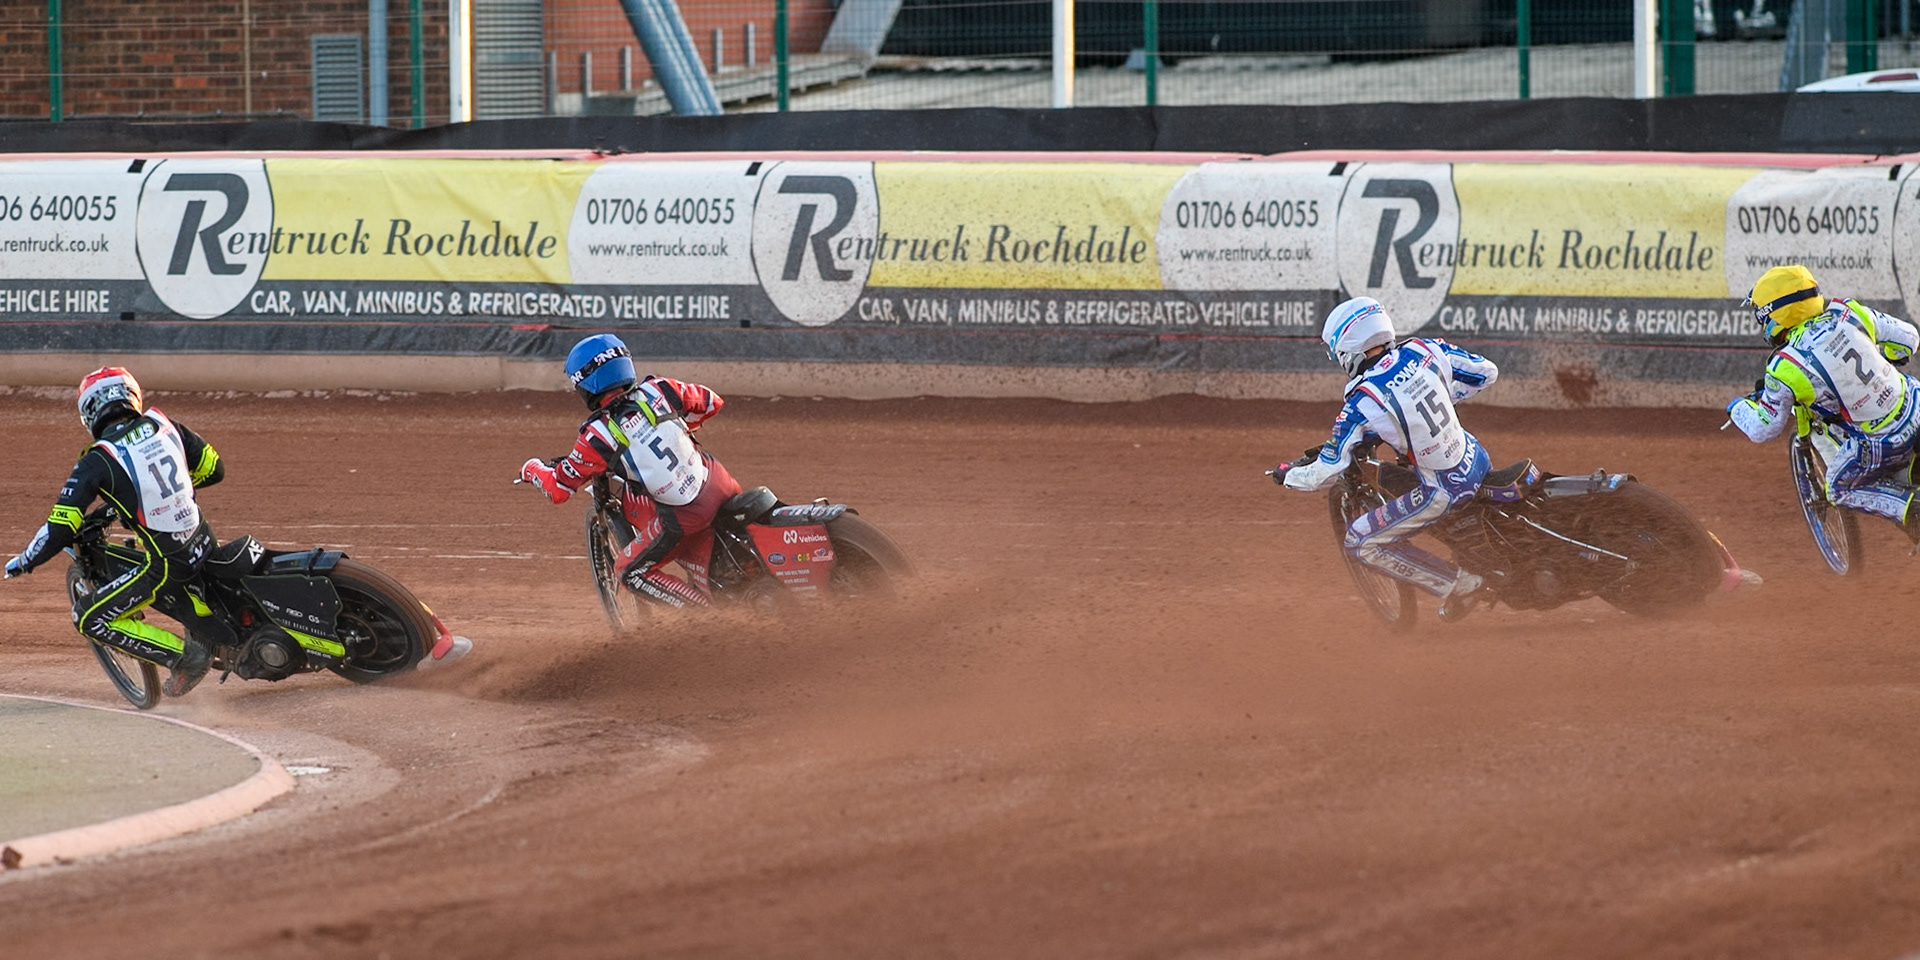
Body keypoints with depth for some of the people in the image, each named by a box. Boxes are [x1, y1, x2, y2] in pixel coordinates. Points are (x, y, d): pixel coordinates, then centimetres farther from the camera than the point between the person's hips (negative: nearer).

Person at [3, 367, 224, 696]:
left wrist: (24, 562, 2)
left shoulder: (98, 462, -13)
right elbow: (214, 468, 13)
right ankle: (207, 626, 35)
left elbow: (62, 527, -15)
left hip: (167, 564, -7)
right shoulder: (163, 425, 2)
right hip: (204, 544, 7)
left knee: (90, 619, 3)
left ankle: (186, 656, -2)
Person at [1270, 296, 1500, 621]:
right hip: (1477, 460, 7)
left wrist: (1288, 474, 8)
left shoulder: (1362, 403, -19)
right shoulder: (1424, 350, -5)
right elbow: (1487, 372, 7)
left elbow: (1327, 473, -13)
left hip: (1444, 489, -7)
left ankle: (1458, 585, 5)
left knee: (1361, 542, 6)